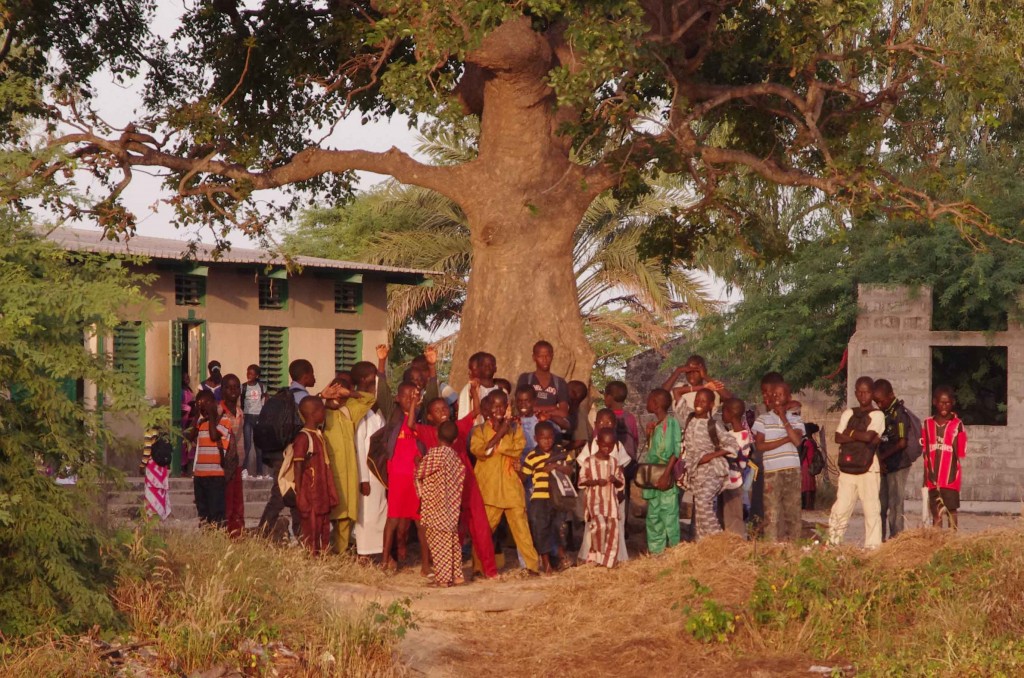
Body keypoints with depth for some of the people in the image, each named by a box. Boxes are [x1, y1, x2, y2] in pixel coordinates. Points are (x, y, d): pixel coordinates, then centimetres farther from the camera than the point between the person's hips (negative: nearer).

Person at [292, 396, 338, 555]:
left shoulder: (318, 435, 13)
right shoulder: (303, 437, -14)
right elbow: (298, 467, -16)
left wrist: (330, 494, 16)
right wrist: (299, 495, -18)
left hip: (322, 496, 9)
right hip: (310, 497, -9)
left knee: (324, 532, 11)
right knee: (310, 533, -4)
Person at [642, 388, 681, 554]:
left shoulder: (671, 422, -11)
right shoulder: (654, 425, 15)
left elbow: (675, 452, -17)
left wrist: (667, 475, -23)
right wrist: (649, 433, 6)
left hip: (666, 478, -9)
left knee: (669, 514, -8)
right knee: (653, 516, 10)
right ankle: (655, 552, 16)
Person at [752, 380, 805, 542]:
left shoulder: (796, 419, 9)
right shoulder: (763, 420, 4)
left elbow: (797, 441, -8)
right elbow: (760, 445, -6)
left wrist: (784, 418, -8)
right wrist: (786, 439, -8)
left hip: (792, 470, 2)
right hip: (772, 472, -2)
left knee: (793, 509, 3)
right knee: (773, 512, -5)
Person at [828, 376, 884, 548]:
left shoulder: (877, 415, 1)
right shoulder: (848, 413, 14)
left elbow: (869, 436, -15)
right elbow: (838, 437, 2)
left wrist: (851, 433, -1)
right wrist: (861, 437, -8)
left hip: (868, 469, -4)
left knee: (871, 509, -4)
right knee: (840, 508, 2)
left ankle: (872, 547, -1)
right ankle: (832, 544, 6)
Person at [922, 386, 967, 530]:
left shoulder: (957, 425, -2)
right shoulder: (927, 424, 6)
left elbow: (960, 453, -2)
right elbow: (925, 452, 9)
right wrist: (927, 475, 6)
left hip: (950, 478, -3)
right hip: (933, 479, 3)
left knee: (951, 513, -2)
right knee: (936, 514, 7)